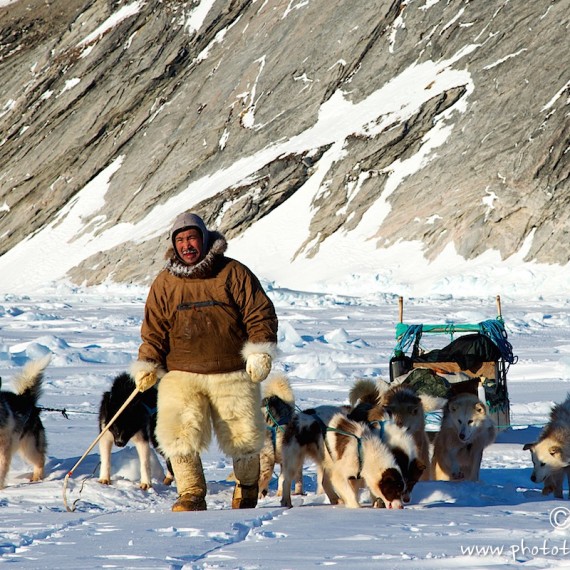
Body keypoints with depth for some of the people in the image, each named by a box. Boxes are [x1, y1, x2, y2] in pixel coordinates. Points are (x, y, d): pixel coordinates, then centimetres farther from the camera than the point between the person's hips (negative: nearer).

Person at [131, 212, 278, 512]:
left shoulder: (233, 273, 2)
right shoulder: (164, 283, 9)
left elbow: (261, 314, 2)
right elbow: (154, 330, 12)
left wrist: (260, 352, -9)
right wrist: (147, 365, -1)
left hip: (233, 376, -1)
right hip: (182, 375, 1)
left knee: (243, 439, 2)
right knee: (179, 435, -17)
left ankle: (247, 486, 31)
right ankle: (192, 496, -2)